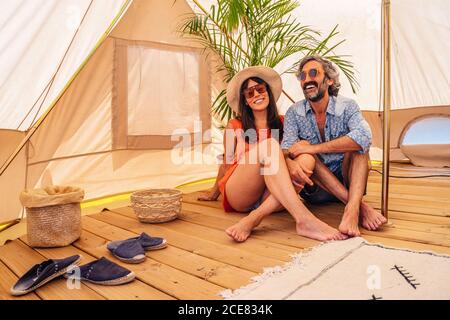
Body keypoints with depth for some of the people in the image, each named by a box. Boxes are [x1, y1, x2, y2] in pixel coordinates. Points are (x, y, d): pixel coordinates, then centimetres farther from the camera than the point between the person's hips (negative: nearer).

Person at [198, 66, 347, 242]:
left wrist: (292, 164, -8)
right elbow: (226, 162, 18)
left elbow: (289, 153, 12)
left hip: (269, 195, 3)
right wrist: (214, 192, 27)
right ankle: (304, 219, -46)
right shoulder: (235, 126, 8)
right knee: (269, 144, -27)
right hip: (238, 196, -2)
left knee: (307, 159, -23)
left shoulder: (282, 123, 14)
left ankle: (254, 218, -36)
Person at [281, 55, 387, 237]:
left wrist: (314, 148, -35)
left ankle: (352, 209, -39)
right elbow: (286, 148, -18)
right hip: (314, 188, 1)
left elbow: (364, 137, -30)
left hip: (346, 181, 0)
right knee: (302, 146, -25)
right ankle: (360, 205, -31)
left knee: (357, 142, -22)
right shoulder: (294, 113, -4)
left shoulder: (347, 106, -9)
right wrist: (290, 163, -43)